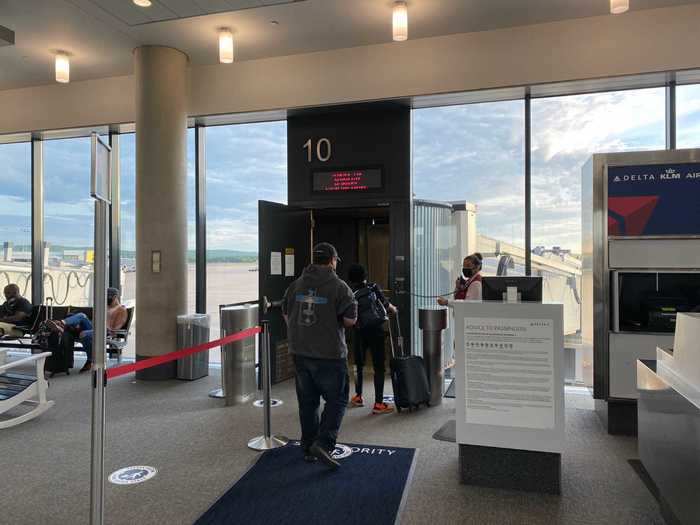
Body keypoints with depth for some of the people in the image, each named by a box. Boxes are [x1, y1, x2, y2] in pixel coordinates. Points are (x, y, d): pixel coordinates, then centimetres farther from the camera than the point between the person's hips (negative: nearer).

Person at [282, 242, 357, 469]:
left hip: (300, 352, 6)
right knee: (336, 400, 6)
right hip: (329, 354, -5)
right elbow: (350, 319, -13)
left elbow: (286, 314, 15)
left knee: (307, 401, 15)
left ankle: (308, 447, 24)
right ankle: (323, 444, -6)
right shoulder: (339, 287, -10)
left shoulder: (296, 285, 7)